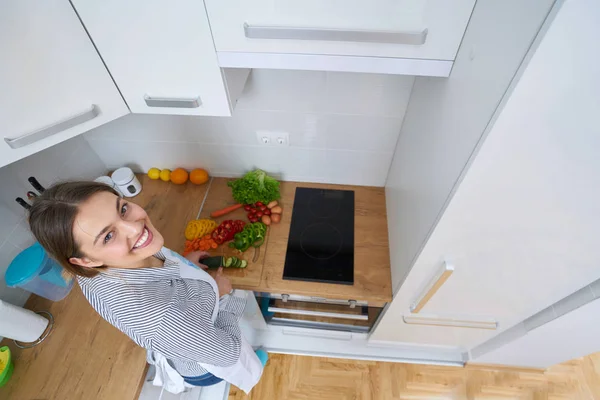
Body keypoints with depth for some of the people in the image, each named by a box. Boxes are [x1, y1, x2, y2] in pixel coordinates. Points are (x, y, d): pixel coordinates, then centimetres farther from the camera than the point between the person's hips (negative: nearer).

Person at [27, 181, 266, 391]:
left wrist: (180, 263, -6)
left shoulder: (95, 273, -27)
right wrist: (220, 292, -17)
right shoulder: (161, 316, -50)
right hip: (205, 367, -4)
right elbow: (228, 353, -31)